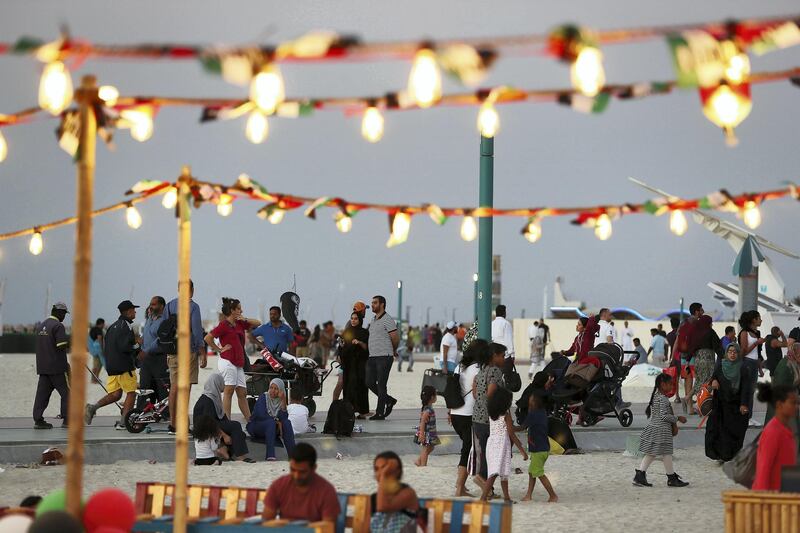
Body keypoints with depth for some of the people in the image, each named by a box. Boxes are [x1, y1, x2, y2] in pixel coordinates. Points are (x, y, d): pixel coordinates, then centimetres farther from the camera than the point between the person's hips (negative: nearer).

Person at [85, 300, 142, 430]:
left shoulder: (112, 326, 17)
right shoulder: (126, 326, -12)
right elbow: (124, 347, -22)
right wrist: (137, 345, -5)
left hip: (111, 365, 8)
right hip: (124, 366, -8)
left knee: (115, 394, 11)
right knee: (131, 393, 2)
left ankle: (93, 407, -9)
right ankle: (122, 422, -2)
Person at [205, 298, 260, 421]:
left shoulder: (240, 324, 16)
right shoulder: (224, 324, -6)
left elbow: (257, 323, 23)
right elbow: (208, 338, -10)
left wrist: (244, 319, 8)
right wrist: (219, 350, -6)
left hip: (238, 363, 8)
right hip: (228, 361, -8)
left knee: (242, 392, 9)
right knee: (229, 391, -10)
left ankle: (250, 420, 12)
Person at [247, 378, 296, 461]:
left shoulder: (280, 401, 4)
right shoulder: (263, 397, -8)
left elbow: (284, 417, -14)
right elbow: (261, 415, -22)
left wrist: (283, 401, -21)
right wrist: (276, 420, -17)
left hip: (272, 427, 4)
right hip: (255, 426, -4)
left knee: (287, 422, -22)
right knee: (271, 422, -34)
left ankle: (292, 454, -29)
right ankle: (270, 455, -46)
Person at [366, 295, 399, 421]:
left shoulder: (388, 320, -9)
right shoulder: (373, 320, 18)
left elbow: (395, 338, -8)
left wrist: (393, 351, 6)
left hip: (384, 357, -9)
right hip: (372, 357, 9)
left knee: (381, 385, -6)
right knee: (370, 383, 6)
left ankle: (380, 413, -2)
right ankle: (389, 401, 23)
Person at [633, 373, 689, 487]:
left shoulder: (654, 396, 11)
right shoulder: (663, 399, -18)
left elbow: (647, 412, 18)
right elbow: (664, 416, -22)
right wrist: (677, 419, -11)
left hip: (652, 426, 9)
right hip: (662, 430, -9)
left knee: (650, 454, 10)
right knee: (666, 453, 1)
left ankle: (639, 475, 6)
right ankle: (671, 478, 9)